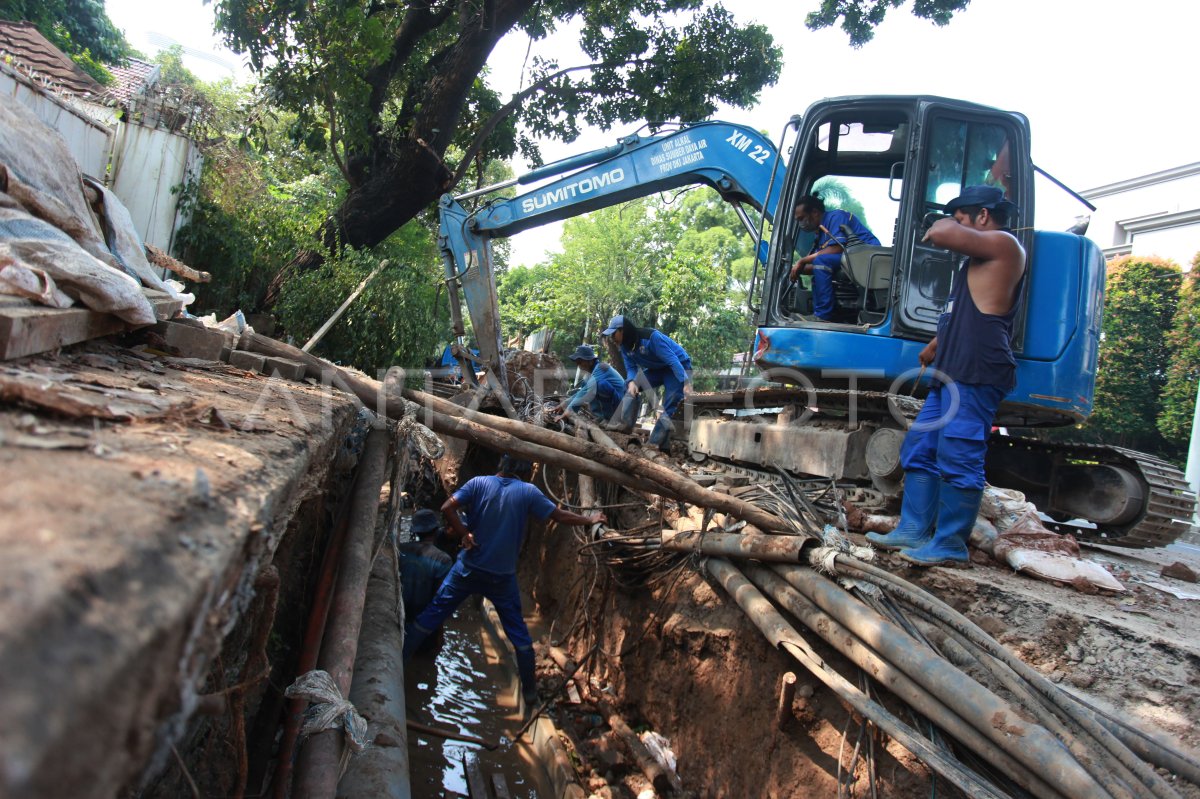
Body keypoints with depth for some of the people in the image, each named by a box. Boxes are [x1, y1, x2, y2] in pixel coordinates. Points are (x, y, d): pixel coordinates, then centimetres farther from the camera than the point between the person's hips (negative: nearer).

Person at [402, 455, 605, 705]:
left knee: (433, 613, 12)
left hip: (469, 568, 0)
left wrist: (464, 535, -6)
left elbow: (447, 508, -14)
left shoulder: (479, 483, -3)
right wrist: (590, 520, 17)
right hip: (502, 576, 0)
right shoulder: (528, 492, -4)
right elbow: (560, 516, 3)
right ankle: (529, 689, 21)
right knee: (518, 631, 12)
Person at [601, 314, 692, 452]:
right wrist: (632, 382, -27)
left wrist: (686, 384, -40)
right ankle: (625, 424, -11)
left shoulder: (651, 337, -32)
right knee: (631, 386, -7)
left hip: (678, 366, -8)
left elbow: (673, 360, -34)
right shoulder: (625, 346, -6)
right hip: (656, 369, 8)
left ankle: (657, 444, -20)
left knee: (670, 404, -19)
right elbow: (631, 368, -2)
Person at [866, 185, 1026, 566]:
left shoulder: (1003, 245, -4)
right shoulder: (981, 260, 28)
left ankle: (950, 545, -4)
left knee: (957, 459, -10)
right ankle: (913, 531, 13)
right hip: (952, 374, 11)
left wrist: (937, 229, 6)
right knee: (919, 450, 9)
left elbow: (943, 233, -16)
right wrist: (936, 345, 34)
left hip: (975, 376, -11)